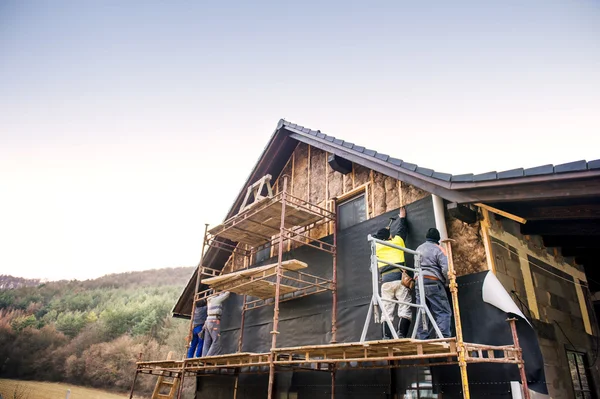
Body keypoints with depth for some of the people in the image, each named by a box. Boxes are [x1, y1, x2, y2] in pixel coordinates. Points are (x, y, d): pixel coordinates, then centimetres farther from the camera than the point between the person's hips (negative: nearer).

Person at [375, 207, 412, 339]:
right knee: (405, 310, -4)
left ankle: (387, 338, -7)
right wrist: (402, 217, 43)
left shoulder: (377, 247, 15)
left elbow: (378, 238, 39)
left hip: (385, 281, 3)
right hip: (399, 279, -3)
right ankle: (401, 336, -17)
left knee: (387, 312, 3)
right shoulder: (396, 241, 10)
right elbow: (401, 230, 27)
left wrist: (385, 232, 53)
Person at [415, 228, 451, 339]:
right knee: (443, 312, -3)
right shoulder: (438, 249, -2)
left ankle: (422, 340, 6)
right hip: (433, 282, -6)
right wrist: (447, 282, 2)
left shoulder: (418, 249, 17)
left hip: (419, 282, 6)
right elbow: (446, 268, -10)